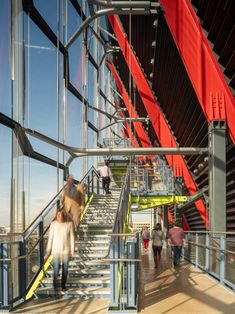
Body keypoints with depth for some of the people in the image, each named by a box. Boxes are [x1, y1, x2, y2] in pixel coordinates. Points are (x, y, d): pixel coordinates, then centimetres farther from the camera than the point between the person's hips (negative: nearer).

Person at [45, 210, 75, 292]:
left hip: (66, 250, 1)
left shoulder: (69, 224, -6)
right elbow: (50, 238, -1)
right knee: (56, 268, -3)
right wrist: (48, 250, 1)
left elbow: (71, 237, 0)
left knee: (65, 268, 8)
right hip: (56, 250, -1)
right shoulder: (53, 224, -6)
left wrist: (72, 250, 1)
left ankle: (63, 285, 26)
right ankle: (55, 285, 19)